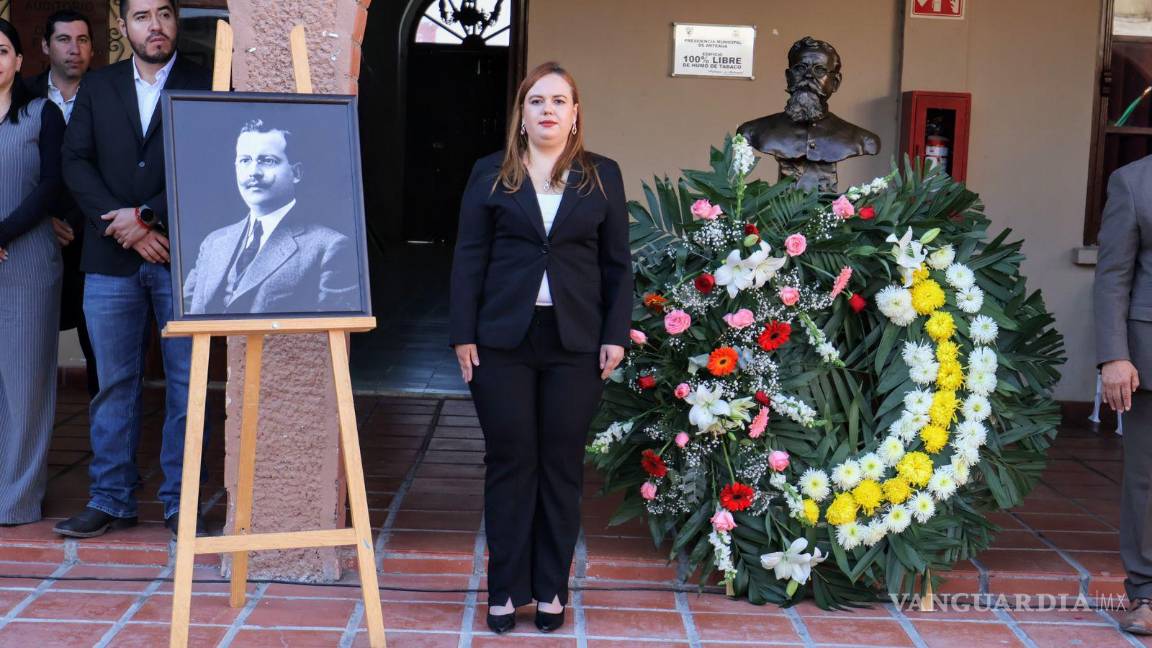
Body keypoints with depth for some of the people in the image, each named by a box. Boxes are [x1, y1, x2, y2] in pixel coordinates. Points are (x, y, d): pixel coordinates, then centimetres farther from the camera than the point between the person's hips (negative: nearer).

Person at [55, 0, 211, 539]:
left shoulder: (205, 86, 3)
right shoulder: (97, 87, 13)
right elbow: (75, 162, 4)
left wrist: (146, 216, -13)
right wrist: (122, 225, -9)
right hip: (111, 258, 3)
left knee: (185, 385, 1)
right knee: (114, 384, 6)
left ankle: (179, 502, 10)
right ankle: (111, 500, 15)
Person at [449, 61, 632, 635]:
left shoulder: (603, 176, 8)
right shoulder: (490, 175, 6)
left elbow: (617, 264, 7)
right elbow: (469, 258, 3)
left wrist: (615, 336, -1)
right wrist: (463, 335, -4)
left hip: (576, 344, 1)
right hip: (503, 340, 0)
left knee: (562, 465, 5)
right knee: (510, 463, 4)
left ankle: (551, 589, 16)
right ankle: (506, 589, 14)